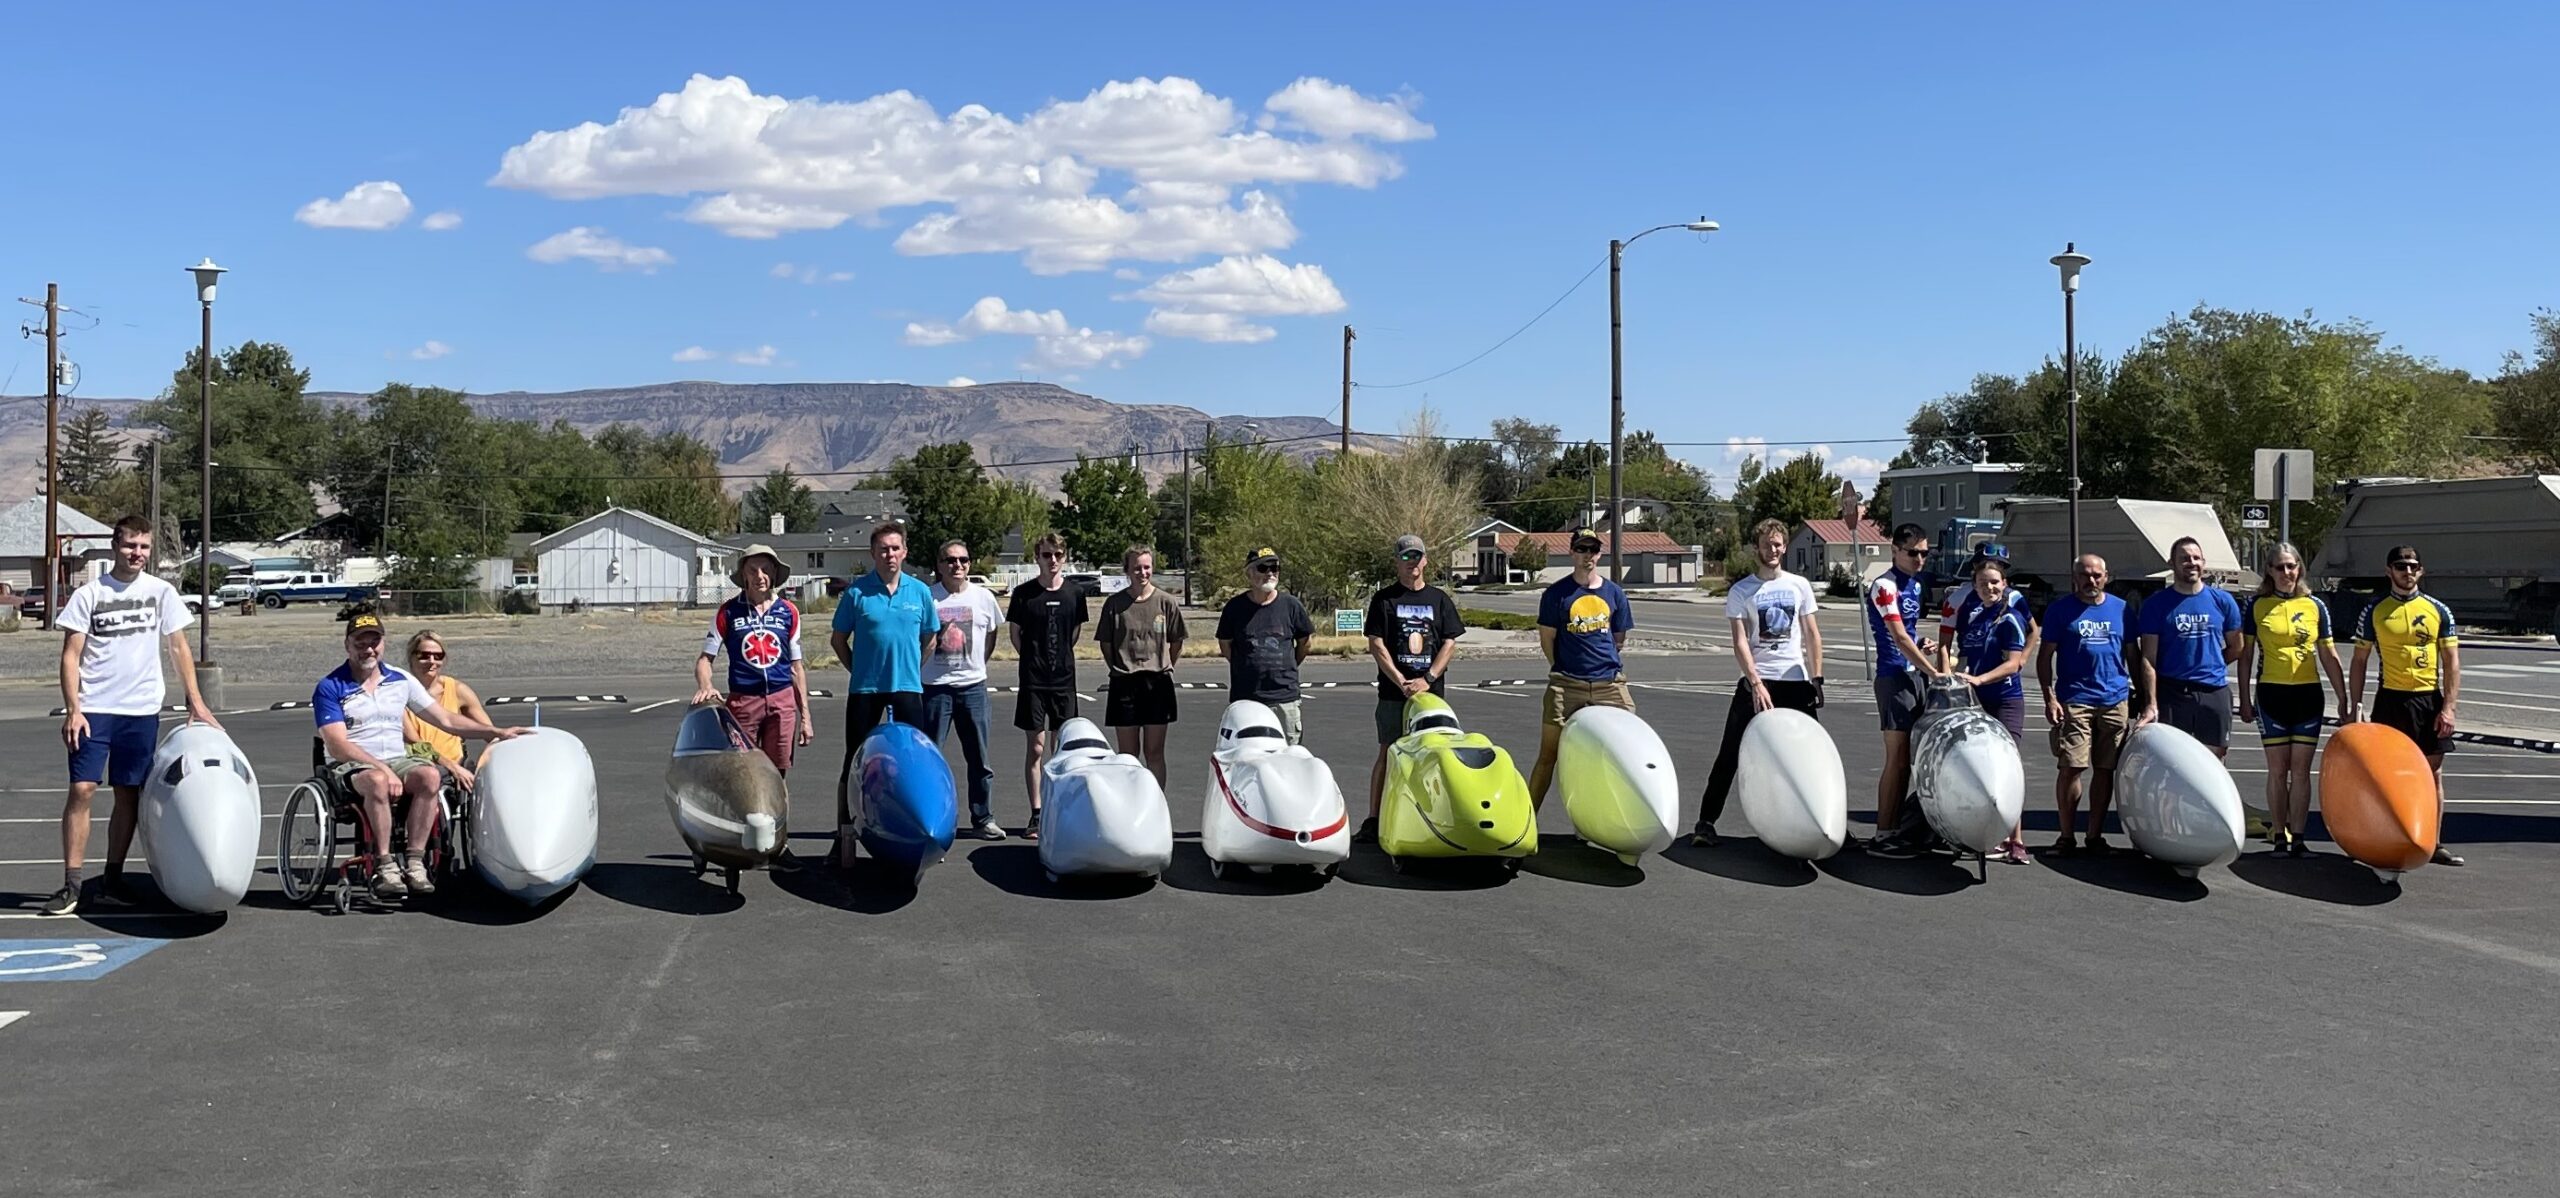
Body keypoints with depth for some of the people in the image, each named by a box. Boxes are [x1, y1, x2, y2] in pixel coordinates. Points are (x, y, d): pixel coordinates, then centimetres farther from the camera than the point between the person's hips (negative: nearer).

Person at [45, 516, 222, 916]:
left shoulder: (161, 592, 5)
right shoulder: (89, 594, -1)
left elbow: (178, 647, 10)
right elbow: (71, 656, -1)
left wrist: (195, 701, 5)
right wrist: (73, 710, -10)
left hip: (142, 709, 2)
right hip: (94, 709, -2)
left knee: (128, 794, 6)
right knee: (82, 789, -9)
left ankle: (113, 879, 17)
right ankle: (71, 884, -4)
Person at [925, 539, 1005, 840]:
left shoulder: (983, 597, 4)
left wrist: (974, 665, 11)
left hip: (973, 685, 2)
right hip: (934, 687, -2)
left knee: (979, 758, 7)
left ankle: (984, 818, 16)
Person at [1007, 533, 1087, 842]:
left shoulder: (1074, 593, 3)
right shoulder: (1024, 593, -3)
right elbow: (1014, 633, 6)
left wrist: (1060, 658, 10)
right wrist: (1034, 660, 6)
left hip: (1064, 680, 2)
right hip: (1033, 680, -2)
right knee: (1035, 748, -1)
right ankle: (1036, 816, 4)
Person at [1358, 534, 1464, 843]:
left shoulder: (1439, 599, 10)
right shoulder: (1384, 599, 4)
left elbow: (1450, 643, 5)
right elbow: (1376, 645, -1)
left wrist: (1427, 679, -7)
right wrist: (1401, 682, -9)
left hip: (1432, 691, 2)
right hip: (1393, 691, -2)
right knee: (1388, 753, -2)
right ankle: (1373, 821, 0)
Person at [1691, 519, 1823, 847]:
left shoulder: (1799, 585, 7)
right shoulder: (1741, 592, -1)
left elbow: (1812, 635, 9)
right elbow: (1740, 643, -8)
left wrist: (1816, 679, 1)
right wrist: (1756, 684, -17)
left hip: (1796, 681, 2)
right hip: (1756, 681, -2)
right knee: (1730, 755, -4)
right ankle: (1706, 822, 0)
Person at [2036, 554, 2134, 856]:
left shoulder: (2121, 608, 11)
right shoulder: (2059, 610, 2)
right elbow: (2045, 656, 1)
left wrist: (2137, 692, 11)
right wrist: (2049, 698, -8)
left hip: (2115, 702, 3)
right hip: (2074, 702, -3)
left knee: (2106, 770, 6)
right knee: (2070, 769, -6)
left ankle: (2095, 835, 16)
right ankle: (2066, 836, 4)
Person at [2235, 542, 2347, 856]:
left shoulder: (2315, 606, 5)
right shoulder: (2258, 606, 2)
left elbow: (2329, 656, 8)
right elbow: (2246, 654, 6)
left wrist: (2345, 699, 6)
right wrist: (2245, 698, 2)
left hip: (2308, 694, 1)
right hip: (2271, 693, -1)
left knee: (2301, 770, 2)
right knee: (2277, 769, 3)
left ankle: (2297, 836, 7)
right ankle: (2278, 835, 11)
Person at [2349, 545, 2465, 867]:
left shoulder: (2439, 610, 4)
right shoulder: (2374, 612, 3)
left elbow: (2452, 662, 2)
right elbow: (2360, 662, 5)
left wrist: (2448, 707, -6)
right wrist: (2354, 706, -1)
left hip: (2430, 699, 1)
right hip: (2391, 699, -1)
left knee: (2433, 773, 6)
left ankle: (2434, 843, 13)